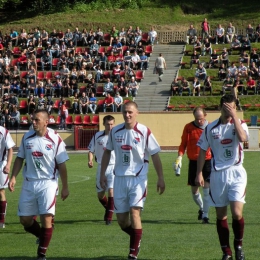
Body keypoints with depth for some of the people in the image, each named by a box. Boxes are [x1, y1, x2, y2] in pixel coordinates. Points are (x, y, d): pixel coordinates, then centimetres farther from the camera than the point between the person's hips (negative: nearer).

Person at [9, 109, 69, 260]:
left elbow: (61, 164, -5)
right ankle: (42, 236, 36)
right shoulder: (27, 137, 1)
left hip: (48, 183, -4)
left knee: (46, 219, -11)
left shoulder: (55, 139, -10)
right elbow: (20, 158, 11)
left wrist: (65, 187, -2)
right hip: (29, 183, 4)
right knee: (25, 220, 6)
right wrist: (13, 177, -1)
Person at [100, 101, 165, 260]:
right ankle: (137, 238, 35)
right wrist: (102, 174, 11)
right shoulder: (115, 131, 3)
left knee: (135, 212, -16)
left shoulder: (144, 132, -8)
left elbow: (155, 155, -4)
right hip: (120, 178, 4)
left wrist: (161, 178, -6)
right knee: (121, 220, 6)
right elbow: (107, 152, 15)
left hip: (138, 178, -4)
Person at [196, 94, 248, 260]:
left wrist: (234, 116, -21)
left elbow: (242, 137, -24)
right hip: (218, 174, 2)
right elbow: (202, 151, 8)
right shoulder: (211, 128, 3)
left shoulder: (240, 124, -1)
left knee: (237, 213, -14)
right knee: (221, 215, 6)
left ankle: (238, 245, 10)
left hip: (236, 173, -2)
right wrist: (199, 173, 2)